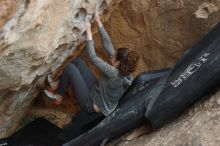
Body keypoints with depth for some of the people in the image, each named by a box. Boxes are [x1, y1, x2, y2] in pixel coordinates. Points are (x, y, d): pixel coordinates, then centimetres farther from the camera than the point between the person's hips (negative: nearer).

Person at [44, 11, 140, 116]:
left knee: (70, 68, -11)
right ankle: (61, 85, 23)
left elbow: (93, 57, -30)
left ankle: (58, 96, 9)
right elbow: (108, 45, -7)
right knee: (76, 60, 7)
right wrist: (98, 22, -6)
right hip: (95, 91, 8)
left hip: (90, 103, -8)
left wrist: (88, 31, -24)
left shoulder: (114, 74, -34)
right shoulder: (123, 71, -10)